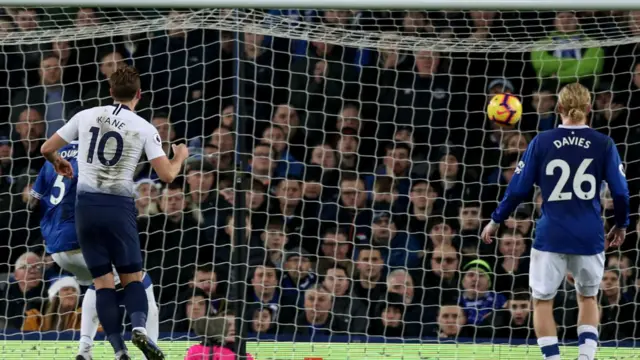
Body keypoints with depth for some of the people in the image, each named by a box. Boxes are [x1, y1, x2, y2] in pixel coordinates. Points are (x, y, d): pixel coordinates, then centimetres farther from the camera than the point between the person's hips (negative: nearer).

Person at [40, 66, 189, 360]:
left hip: (87, 204, 2)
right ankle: (139, 327, -20)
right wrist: (180, 156, 18)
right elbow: (167, 175, -4)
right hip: (119, 206, -1)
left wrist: (58, 162, 35)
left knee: (103, 282, 5)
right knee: (132, 278, 9)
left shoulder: (86, 116, 4)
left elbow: (46, 149, 11)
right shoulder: (144, 128, -2)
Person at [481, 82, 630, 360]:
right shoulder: (604, 144, -2)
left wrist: (496, 221, 14)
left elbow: (518, 189, 1)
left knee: (542, 300, 12)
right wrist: (620, 226, 16)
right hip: (590, 238, 2)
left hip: (551, 236, -2)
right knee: (588, 297, 21)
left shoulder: (541, 143, -2)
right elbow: (620, 192, -1)